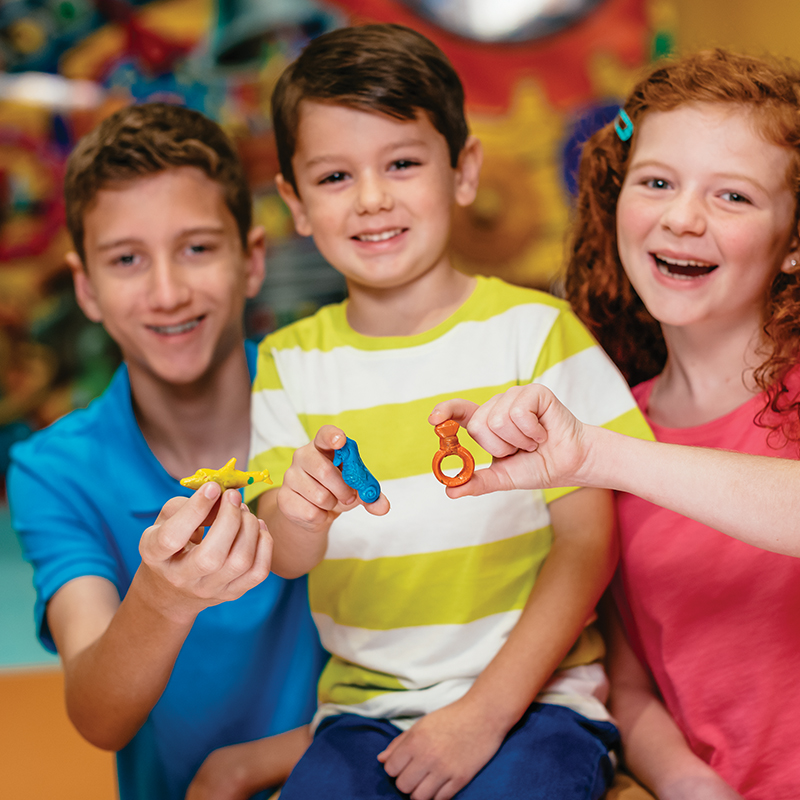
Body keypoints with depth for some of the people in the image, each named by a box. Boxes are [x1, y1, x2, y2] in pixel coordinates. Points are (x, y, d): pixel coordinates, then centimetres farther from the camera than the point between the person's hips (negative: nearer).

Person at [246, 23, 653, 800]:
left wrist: (486, 709, -11)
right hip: (363, 702, 2)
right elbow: (286, 560, -4)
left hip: (533, 692, -2)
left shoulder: (534, 330, -4)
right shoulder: (289, 363, 4)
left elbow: (588, 541, -5)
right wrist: (299, 513, -28)